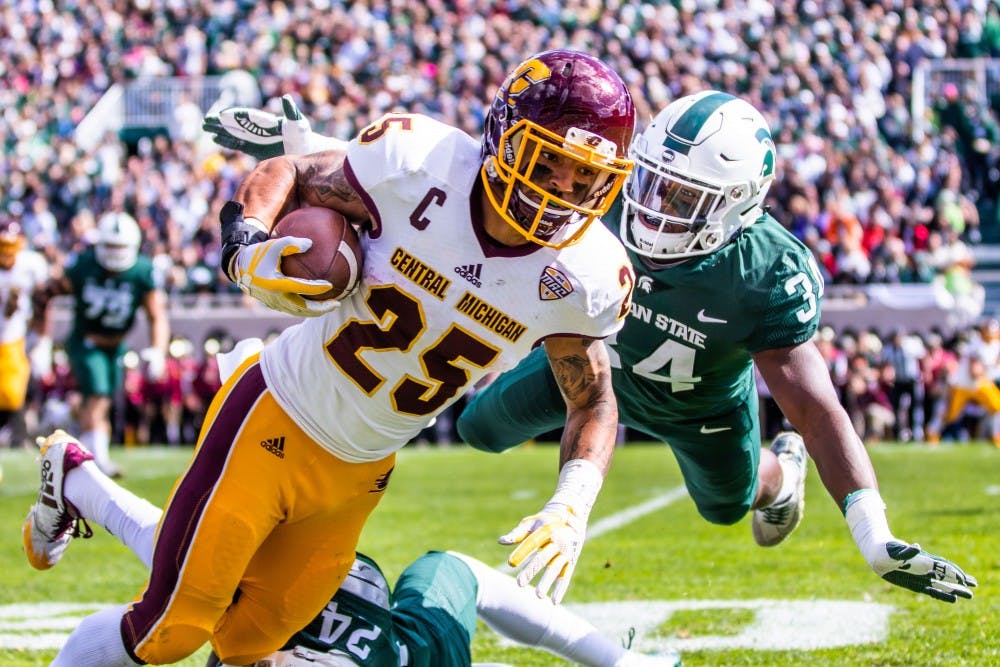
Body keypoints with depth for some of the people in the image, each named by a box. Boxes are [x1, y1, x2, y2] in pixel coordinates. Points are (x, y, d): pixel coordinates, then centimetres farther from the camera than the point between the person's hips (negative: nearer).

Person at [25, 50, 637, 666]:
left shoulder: (584, 276, -16)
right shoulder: (419, 165, -23)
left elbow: (595, 400, -1)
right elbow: (284, 174, -6)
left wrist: (571, 508, -18)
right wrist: (248, 252, -26)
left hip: (359, 474, 4)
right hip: (276, 422, -4)